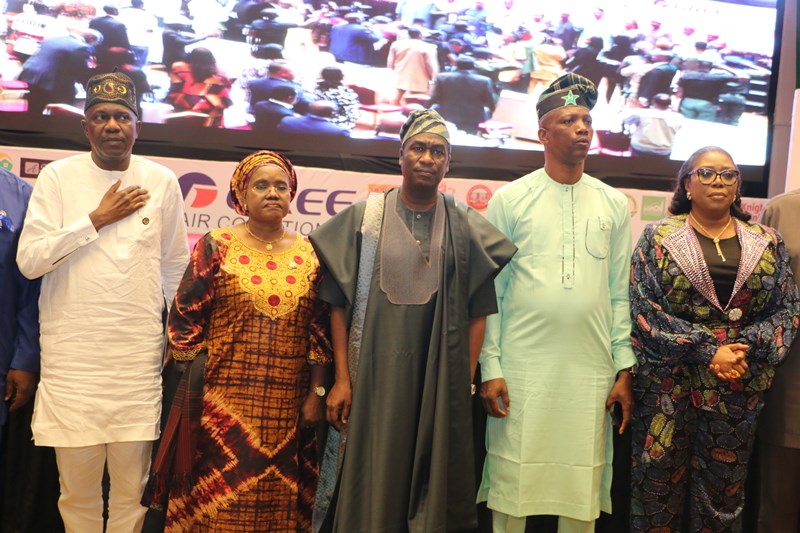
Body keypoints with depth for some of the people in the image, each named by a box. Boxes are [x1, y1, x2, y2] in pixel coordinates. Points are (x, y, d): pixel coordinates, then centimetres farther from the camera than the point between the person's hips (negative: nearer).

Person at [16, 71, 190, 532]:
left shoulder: (161, 181, 5)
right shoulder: (58, 176, 2)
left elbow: (178, 268, 13)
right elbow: (29, 260, -7)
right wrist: (97, 219, -8)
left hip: (140, 358, 1)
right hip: (71, 357, -1)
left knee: (132, 487, 7)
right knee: (77, 487, 6)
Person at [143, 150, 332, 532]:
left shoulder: (308, 253, 7)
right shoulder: (217, 247, 0)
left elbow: (320, 328, 8)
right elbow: (183, 318, 0)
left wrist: (317, 393, 4)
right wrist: (196, 387, -2)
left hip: (288, 407, 2)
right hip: (224, 402, -2)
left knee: (279, 500, 8)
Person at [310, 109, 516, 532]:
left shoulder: (465, 226, 4)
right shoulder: (365, 216, 2)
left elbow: (476, 312, 3)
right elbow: (339, 304, 0)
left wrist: (464, 385, -2)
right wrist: (341, 379, -5)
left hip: (439, 380, 1)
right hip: (373, 376, -1)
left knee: (433, 482, 7)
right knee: (369, 484, 5)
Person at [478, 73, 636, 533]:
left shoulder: (614, 204, 9)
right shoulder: (510, 199, 2)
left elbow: (620, 293, 8)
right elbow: (491, 291, 0)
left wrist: (625, 369, 4)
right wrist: (490, 368, -6)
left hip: (591, 371, 2)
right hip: (521, 368, -2)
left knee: (582, 494, 7)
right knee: (513, 484, 4)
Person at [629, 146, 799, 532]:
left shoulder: (768, 243, 9)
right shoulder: (658, 239, 1)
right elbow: (644, 308, -8)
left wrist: (749, 351, -13)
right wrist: (708, 352, -15)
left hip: (740, 387, 3)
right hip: (669, 384, -2)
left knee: (723, 491, 11)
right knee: (658, 486, 4)